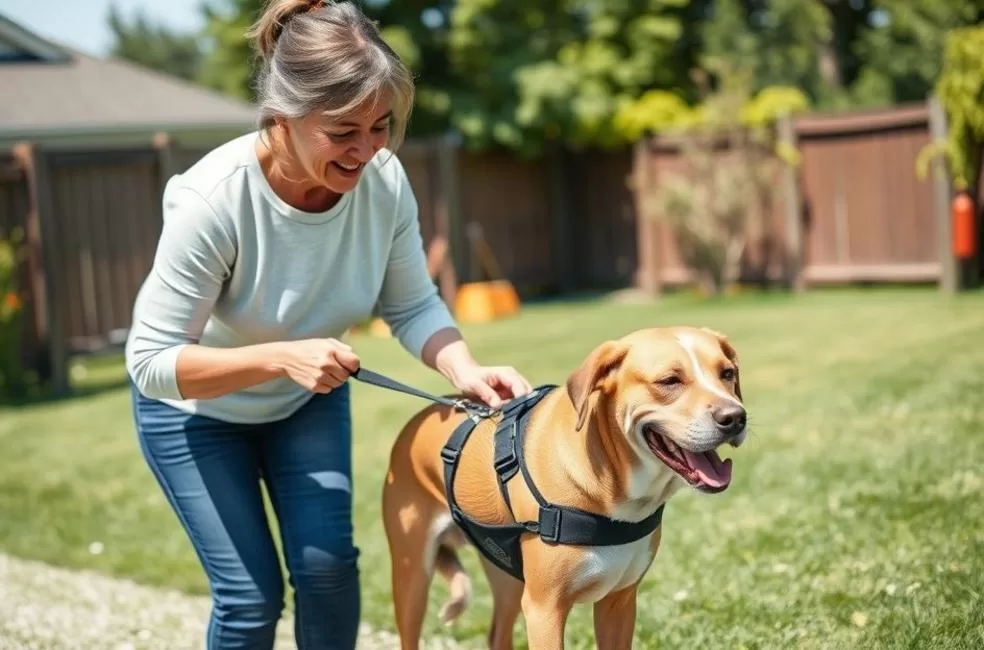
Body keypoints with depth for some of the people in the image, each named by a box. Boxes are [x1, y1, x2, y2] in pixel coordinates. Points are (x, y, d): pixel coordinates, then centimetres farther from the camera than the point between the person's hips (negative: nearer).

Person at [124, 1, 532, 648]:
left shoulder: (383, 180, -24)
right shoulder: (212, 199, -35)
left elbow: (413, 304, -11)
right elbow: (150, 362, -29)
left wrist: (464, 368, -30)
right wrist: (280, 356, -41)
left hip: (309, 399, 3)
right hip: (197, 408, -3)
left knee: (327, 564, -6)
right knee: (251, 594, -5)